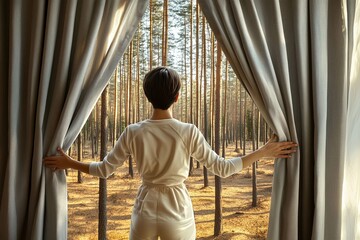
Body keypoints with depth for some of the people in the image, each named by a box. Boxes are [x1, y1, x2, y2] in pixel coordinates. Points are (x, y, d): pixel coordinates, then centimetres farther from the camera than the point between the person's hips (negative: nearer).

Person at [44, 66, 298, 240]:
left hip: (145, 211, 2)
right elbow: (222, 168, -11)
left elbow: (104, 169, -2)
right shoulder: (188, 132, -17)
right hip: (177, 212, -1)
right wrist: (264, 152, -4)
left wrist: (70, 163, 14)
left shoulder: (133, 132, -11)